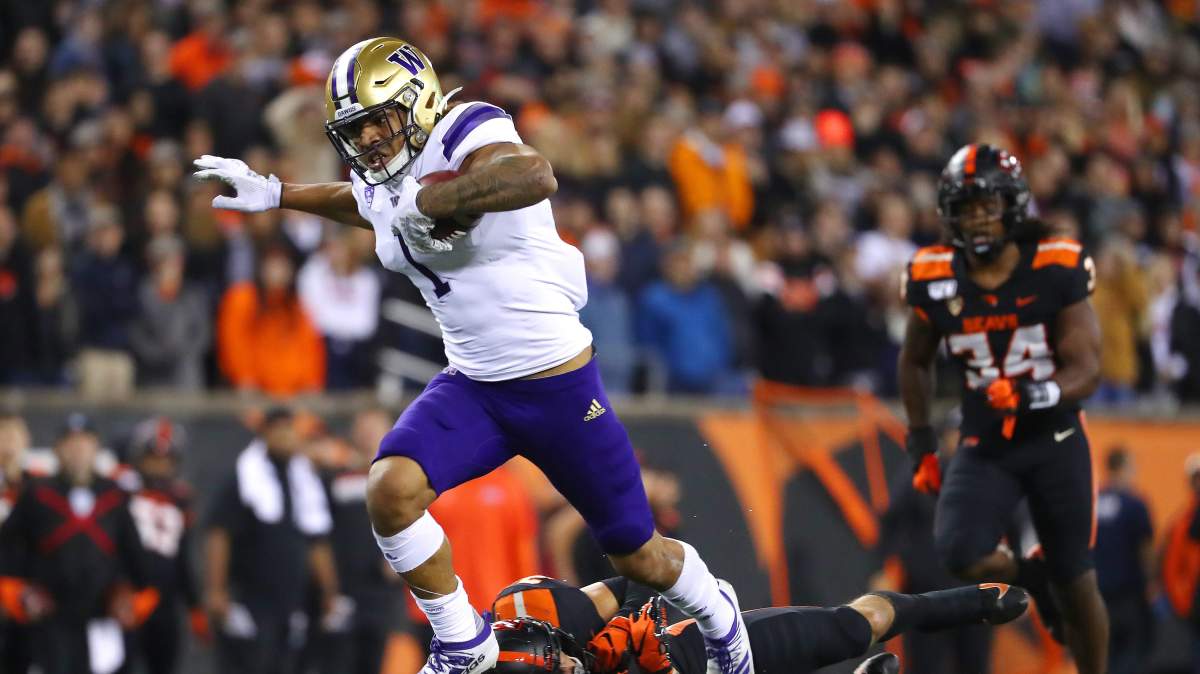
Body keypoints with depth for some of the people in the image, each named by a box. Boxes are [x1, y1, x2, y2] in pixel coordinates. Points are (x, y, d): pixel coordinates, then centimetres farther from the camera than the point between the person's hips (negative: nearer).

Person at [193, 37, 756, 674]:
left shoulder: (466, 137, -20)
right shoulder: (380, 186, 4)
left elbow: (535, 176, -44)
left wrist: (429, 202, -39)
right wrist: (273, 194, 31)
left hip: (560, 386, -6)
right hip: (471, 386, 6)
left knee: (638, 557, 8)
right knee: (390, 488, -21)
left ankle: (718, 617, 43)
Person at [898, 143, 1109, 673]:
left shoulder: (1057, 271, -13)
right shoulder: (935, 282, -7)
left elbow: (1087, 371, -15)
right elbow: (915, 362, 12)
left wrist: (1033, 394, -35)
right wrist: (920, 440, 11)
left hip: (1055, 442, -1)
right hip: (984, 447, 1)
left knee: (1076, 585, 4)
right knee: (960, 555, -22)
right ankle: (1027, 576, 12)